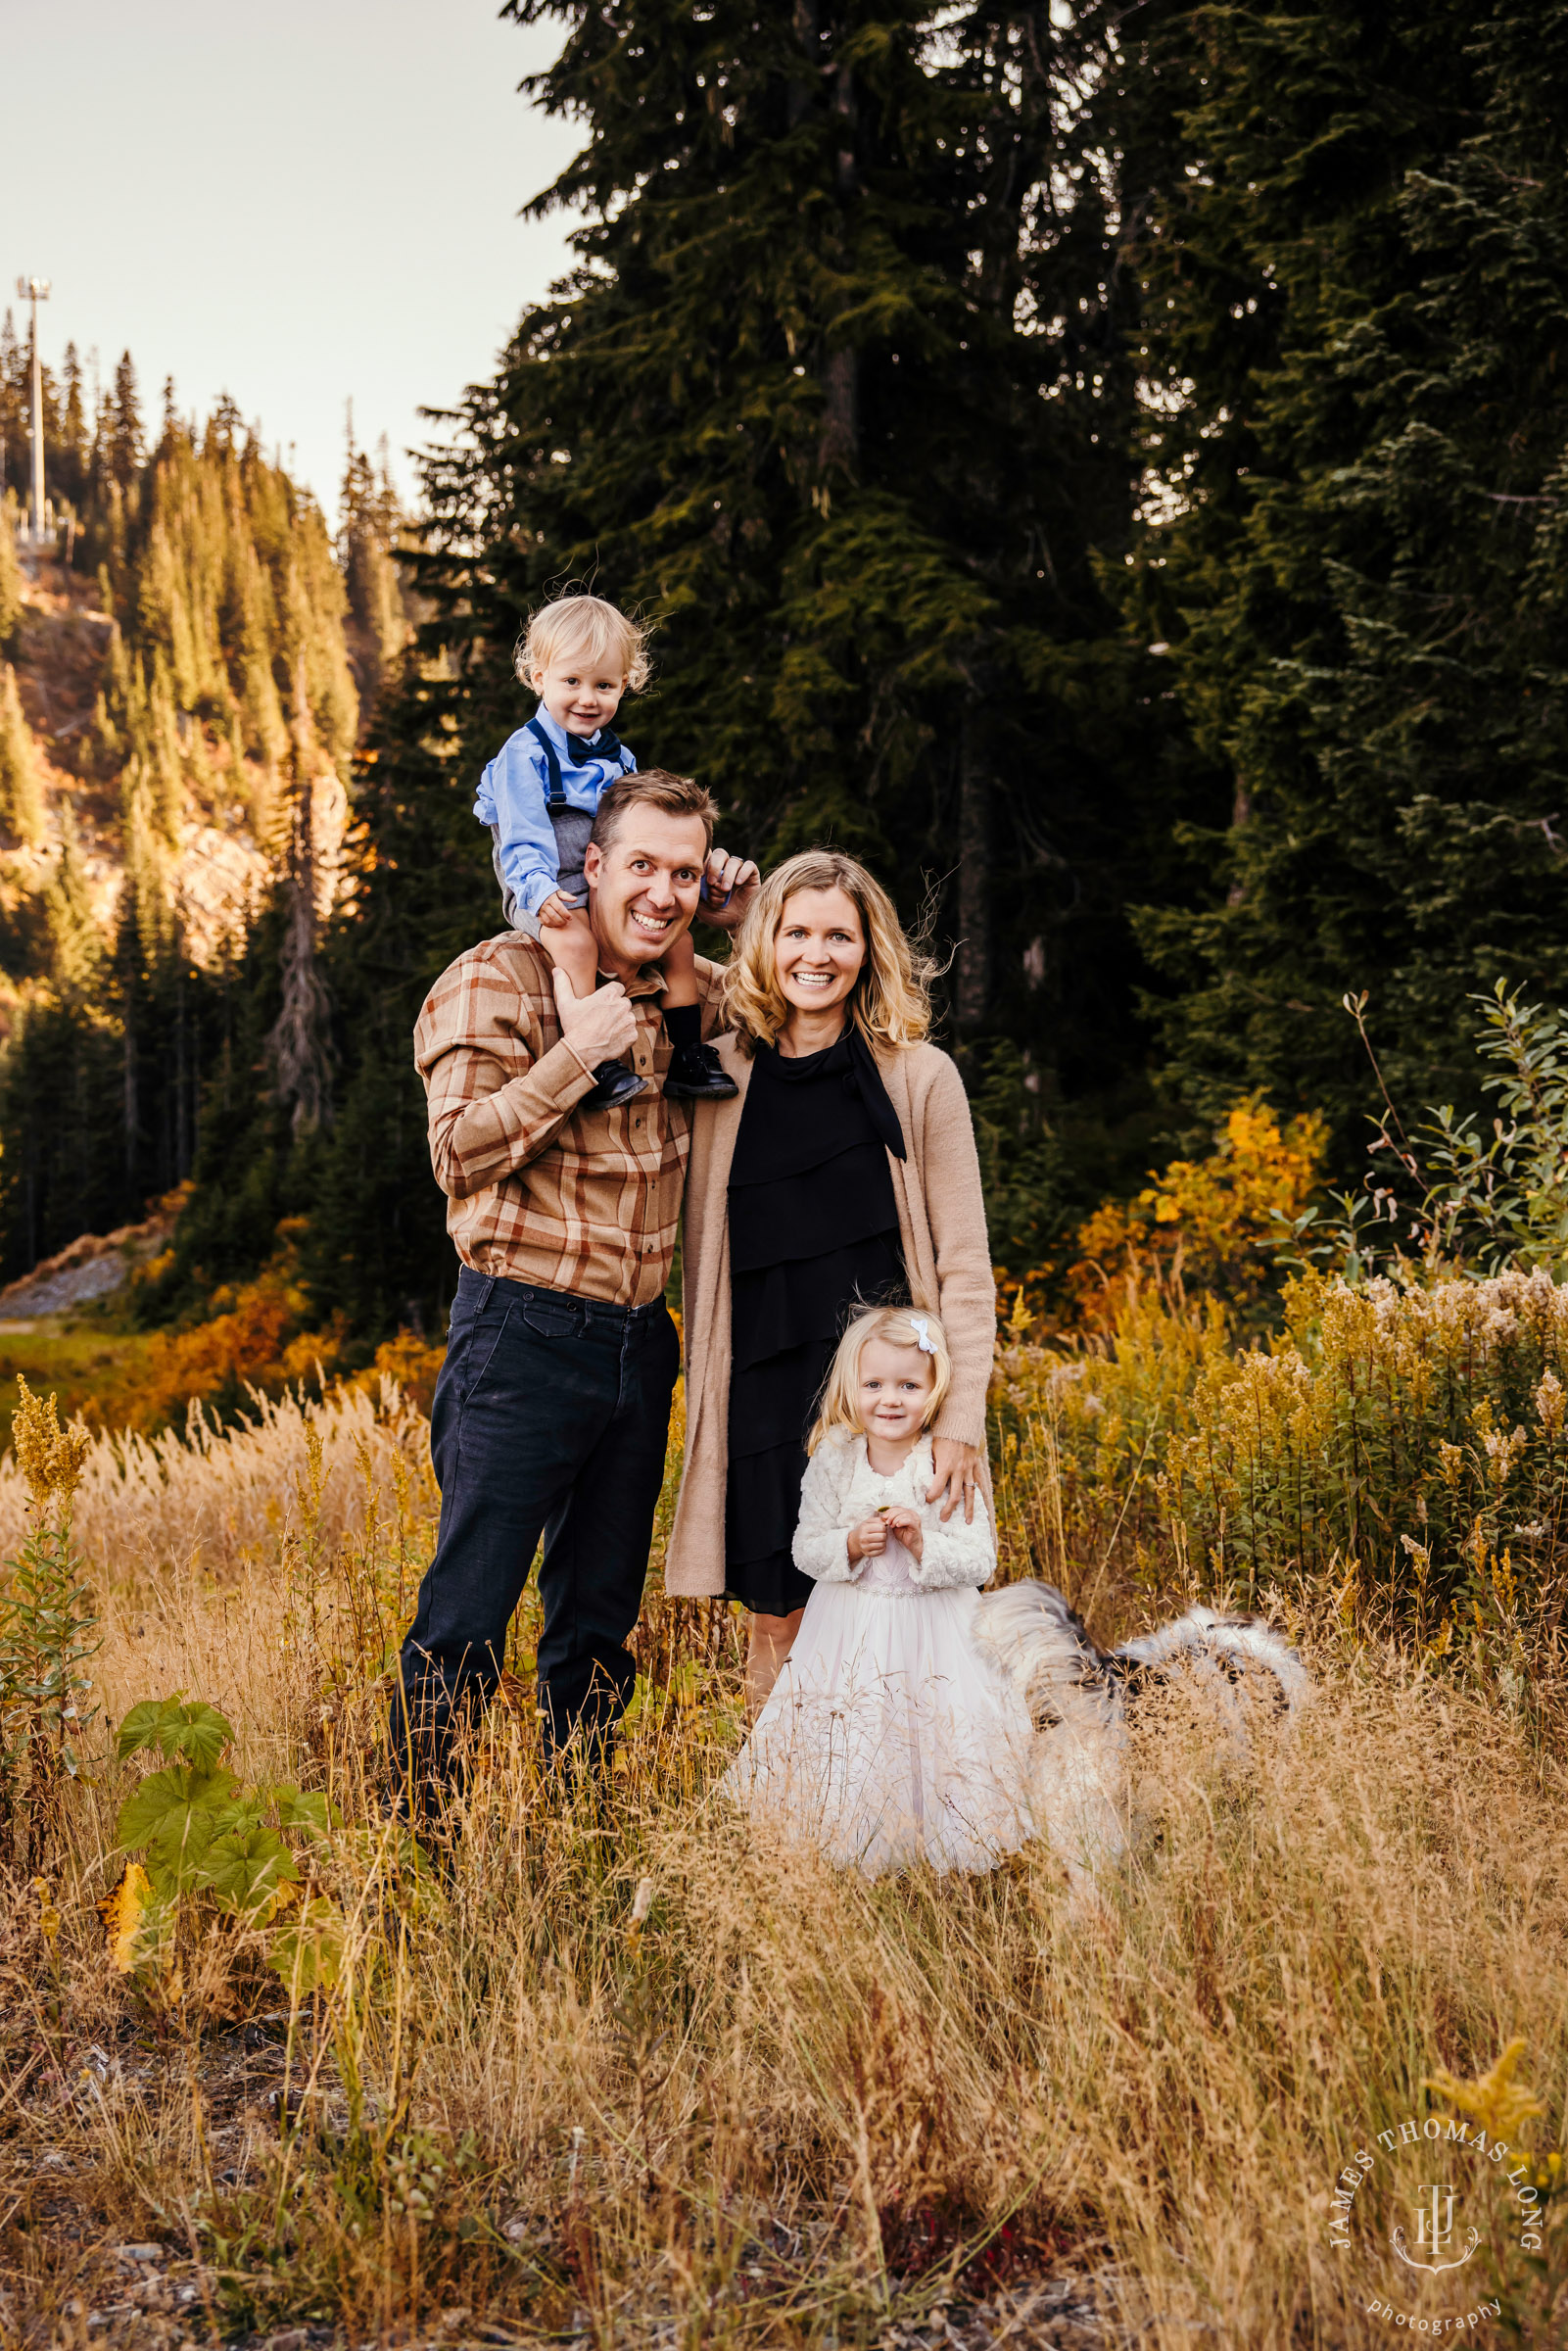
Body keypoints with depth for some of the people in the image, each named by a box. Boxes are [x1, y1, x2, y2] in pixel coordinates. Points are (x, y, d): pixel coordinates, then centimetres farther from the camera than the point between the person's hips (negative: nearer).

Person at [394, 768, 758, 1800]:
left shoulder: (688, 992, 11)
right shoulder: (499, 977, -7)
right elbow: (461, 1154, -13)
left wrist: (751, 921, 12)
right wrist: (577, 1054, -20)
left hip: (641, 1342, 7)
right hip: (525, 1336, -6)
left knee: (600, 1618, 15)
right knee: (467, 1620, -4)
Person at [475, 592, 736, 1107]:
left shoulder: (620, 759, 17)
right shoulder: (525, 752, -4)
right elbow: (521, 834, -15)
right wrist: (538, 889, -30)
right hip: (545, 895, -7)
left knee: (678, 932, -6)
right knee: (573, 936, -35)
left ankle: (687, 1060, -1)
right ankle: (592, 1065, -39)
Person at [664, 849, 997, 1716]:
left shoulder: (920, 1077, -1)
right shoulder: (720, 1076, 5)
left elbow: (964, 1262, -3)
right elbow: (700, 1253, 13)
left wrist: (961, 1416, -8)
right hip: (762, 1383, 2)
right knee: (777, 1620, 7)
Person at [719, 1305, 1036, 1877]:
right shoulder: (833, 1461, -4)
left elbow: (979, 1562, -11)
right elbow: (805, 1550, -1)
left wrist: (923, 1543, -26)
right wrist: (850, 1545, -20)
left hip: (931, 1634, -2)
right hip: (848, 1633, 2)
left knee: (932, 1738, -1)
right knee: (849, 1749, 5)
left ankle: (933, 1842, 20)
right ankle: (849, 1837, 26)